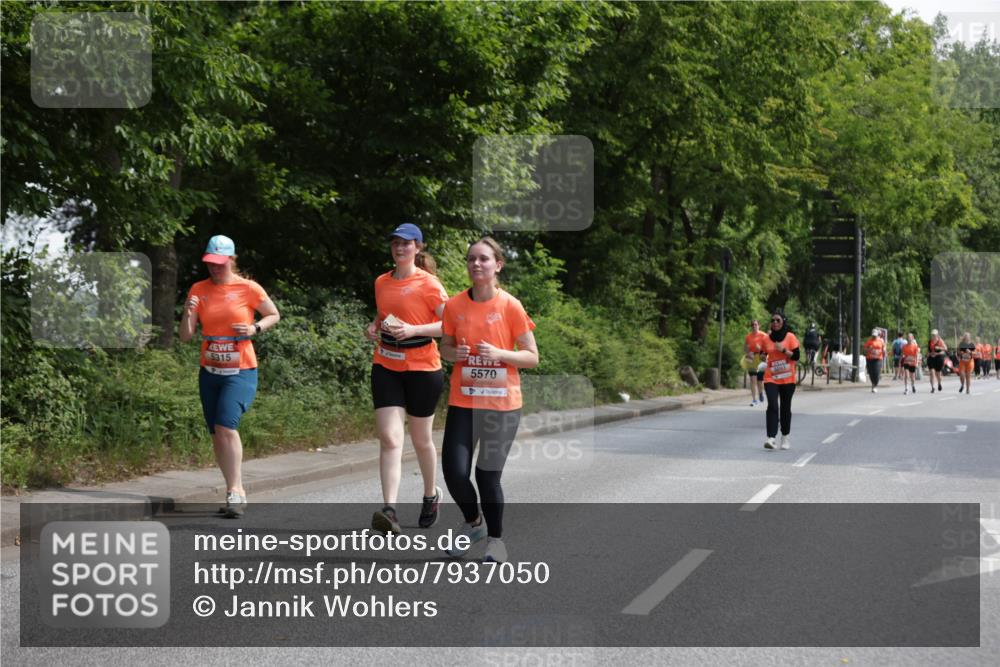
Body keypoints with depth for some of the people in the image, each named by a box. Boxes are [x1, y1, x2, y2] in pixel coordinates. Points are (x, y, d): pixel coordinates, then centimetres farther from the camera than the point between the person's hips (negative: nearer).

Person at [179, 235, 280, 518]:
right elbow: (185, 336, 3)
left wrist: (255, 329, -9)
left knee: (226, 426, -22)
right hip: (209, 372, 5)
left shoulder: (248, 288, -5)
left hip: (241, 372, -5)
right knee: (216, 434, 6)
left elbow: (274, 316, 10)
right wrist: (188, 314, -17)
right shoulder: (199, 290, 3)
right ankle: (236, 493, 17)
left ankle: (235, 490, -15)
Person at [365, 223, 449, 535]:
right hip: (386, 367, 4)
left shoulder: (428, 283, -8)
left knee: (421, 440, 11)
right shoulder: (381, 282, 10)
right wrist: (374, 327, 4)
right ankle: (389, 510, -19)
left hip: (422, 368, -4)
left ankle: (431, 495, 36)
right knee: (389, 439, -10)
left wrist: (414, 329, -23)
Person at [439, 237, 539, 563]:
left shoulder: (511, 306, -6)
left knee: (488, 476, -1)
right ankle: (473, 522, 23)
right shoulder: (454, 306, 1)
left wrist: (499, 353, -19)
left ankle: (495, 538, 21)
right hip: (462, 402, 2)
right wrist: (454, 353, -8)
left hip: (502, 404, -2)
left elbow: (532, 357, -2)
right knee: (454, 472, -7)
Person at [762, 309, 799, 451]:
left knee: (785, 408, 9)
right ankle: (771, 438, -24)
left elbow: (796, 356, -7)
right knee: (772, 406, -16)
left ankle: (785, 437, 25)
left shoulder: (790, 337, -2)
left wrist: (783, 350, -19)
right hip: (771, 378, 1)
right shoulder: (767, 339, 5)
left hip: (787, 379, -1)